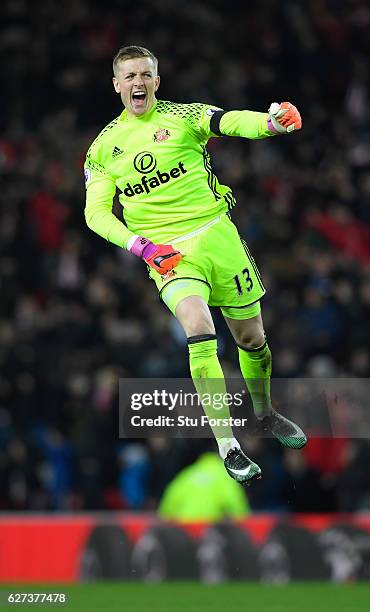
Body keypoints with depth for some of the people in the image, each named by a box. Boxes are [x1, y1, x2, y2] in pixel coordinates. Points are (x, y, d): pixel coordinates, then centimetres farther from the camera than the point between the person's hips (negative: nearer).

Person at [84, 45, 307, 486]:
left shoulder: (183, 116, 0)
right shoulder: (104, 147, 6)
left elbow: (234, 122, -18)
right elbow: (96, 212, 6)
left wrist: (272, 121, -41)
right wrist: (141, 246, -11)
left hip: (216, 234, 1)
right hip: (167, 253, -1)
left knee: (251, 337, 10)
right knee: (199, 328, -25)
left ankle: (265, 413, 42)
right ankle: (226, 446, -24)